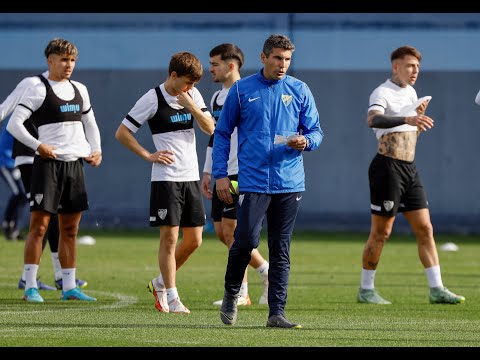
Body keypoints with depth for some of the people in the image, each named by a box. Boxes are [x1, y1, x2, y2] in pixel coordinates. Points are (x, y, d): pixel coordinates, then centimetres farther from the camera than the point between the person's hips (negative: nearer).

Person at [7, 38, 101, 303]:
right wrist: (37, 145, -19)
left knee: (70, 229, 9)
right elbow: (14, 124, -11)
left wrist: (96, 150, 11)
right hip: (48, 163, -7)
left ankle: (69, 286, 14)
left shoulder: (80, 90, 15)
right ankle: (30, 287, -5)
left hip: (75, 164, 7)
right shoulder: (39, 91, -5)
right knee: (39, 225, -7)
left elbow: (90, 123, 27)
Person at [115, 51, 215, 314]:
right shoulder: (153, 99, -8)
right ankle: (171, 298, 1)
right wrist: (148, 156, -8)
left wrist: (191, 105, -13)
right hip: (166, 178, -6)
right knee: (169, 237, -6)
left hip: (191, 176, 6)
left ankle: (160, 284, 25)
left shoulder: (193, 95, 8)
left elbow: (210, 128, 0)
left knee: (194, 240, 7)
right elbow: (122, 133, -5)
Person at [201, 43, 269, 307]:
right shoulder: (217, 98, 17)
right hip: (222, 175, 9)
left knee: (230, 229, -10)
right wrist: (207, 172, 21)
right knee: (221, 232, 6)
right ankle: (267, 272, 16)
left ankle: (239, 292, 0)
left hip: (242, 173, -9)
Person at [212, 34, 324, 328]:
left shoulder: (300, 91, 8)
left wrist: (305, 142, -12)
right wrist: (220, 175, 1)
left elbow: (316, 132, 12)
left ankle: (277, 313, 5)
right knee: (247, 240, -11)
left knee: (281, 250, 2)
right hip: (253, 180, -2)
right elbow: (222, 133, 9)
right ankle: (231, 293, 15)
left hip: (289, 182, 2)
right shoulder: (242, 90, 4)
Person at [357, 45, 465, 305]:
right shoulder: (383, 93, -10)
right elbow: (373, 120, -32)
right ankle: (366, 291, 9)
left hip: (410, 169, 8)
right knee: (381, 233, -2)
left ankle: (437, 290, 5)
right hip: (387, 167, -8)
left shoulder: (410, 92, 15)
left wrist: (420, 116, 4)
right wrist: (407, 119, -47)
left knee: (425, 229, 3)